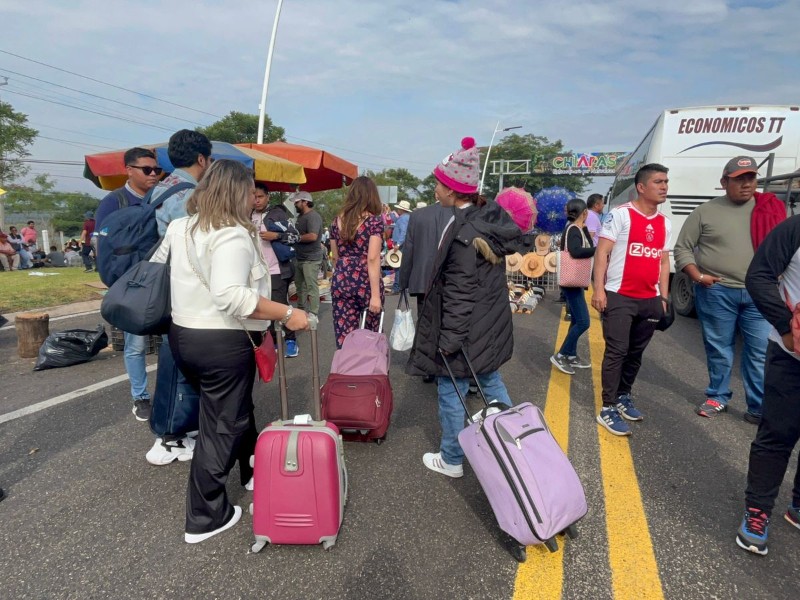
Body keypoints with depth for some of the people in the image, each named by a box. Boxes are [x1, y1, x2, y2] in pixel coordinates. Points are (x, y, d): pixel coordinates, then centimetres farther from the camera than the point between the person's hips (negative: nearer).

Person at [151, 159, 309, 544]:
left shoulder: (179, 228, 7)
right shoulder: (233, 236, -20)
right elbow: (231, 296, -33)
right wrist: (286, 314, -28)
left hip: (182, 335, 9)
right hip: (223, 343, -9)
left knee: (234, 408, 25)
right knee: (222, 426, 6)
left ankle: (252, 470, 44)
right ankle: (204, 518, 19)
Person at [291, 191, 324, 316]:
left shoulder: (313, 216, -14)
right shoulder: (301, 216, 16)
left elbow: (313, 236, -24)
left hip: (311, 259, -10)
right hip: (301, 258, 10)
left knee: (311, 287, -6)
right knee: (300, 285, 16)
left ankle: (312, 314, -2)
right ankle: (301, 310, 27)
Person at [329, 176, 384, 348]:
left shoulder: (337, 221, 8)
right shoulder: (374, 221, -6)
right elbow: (373, 259, -14)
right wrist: (375, 294, -14)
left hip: (341, 282, 4)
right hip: (365, 282, -4)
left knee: (344, 336, 5)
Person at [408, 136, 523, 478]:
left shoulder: (461, 228, -23)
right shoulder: (493, 216, 3)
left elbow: (459, 291, -25)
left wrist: (449, 338, -20)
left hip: (465, 330, -9)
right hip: (492, 326, 9)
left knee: (451, 391, 8)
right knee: (492, 384, 23)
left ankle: (451, 460, 24)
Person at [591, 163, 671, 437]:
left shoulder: (664, 223, 13)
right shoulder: (621, 214, -6)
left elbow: (664, 262, 18)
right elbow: (602, 252, -10)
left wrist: (663, 297, 14)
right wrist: (598, 289, -17)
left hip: (650, 299, 6)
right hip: (619, 297, -6)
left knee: (635, 353, 13)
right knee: (617, 351, -5)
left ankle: (623, 397, 30)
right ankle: (608, 409, 3)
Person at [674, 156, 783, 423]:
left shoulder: (772, 209, 9)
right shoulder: (706, 211, 1)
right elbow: (682, 247, 2)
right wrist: (697, 276, -10)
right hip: (716, 293, -2)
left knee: (761, 351, 4)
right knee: (719, 349, 10)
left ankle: (760, 408, 15)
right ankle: (717, 397, 26)